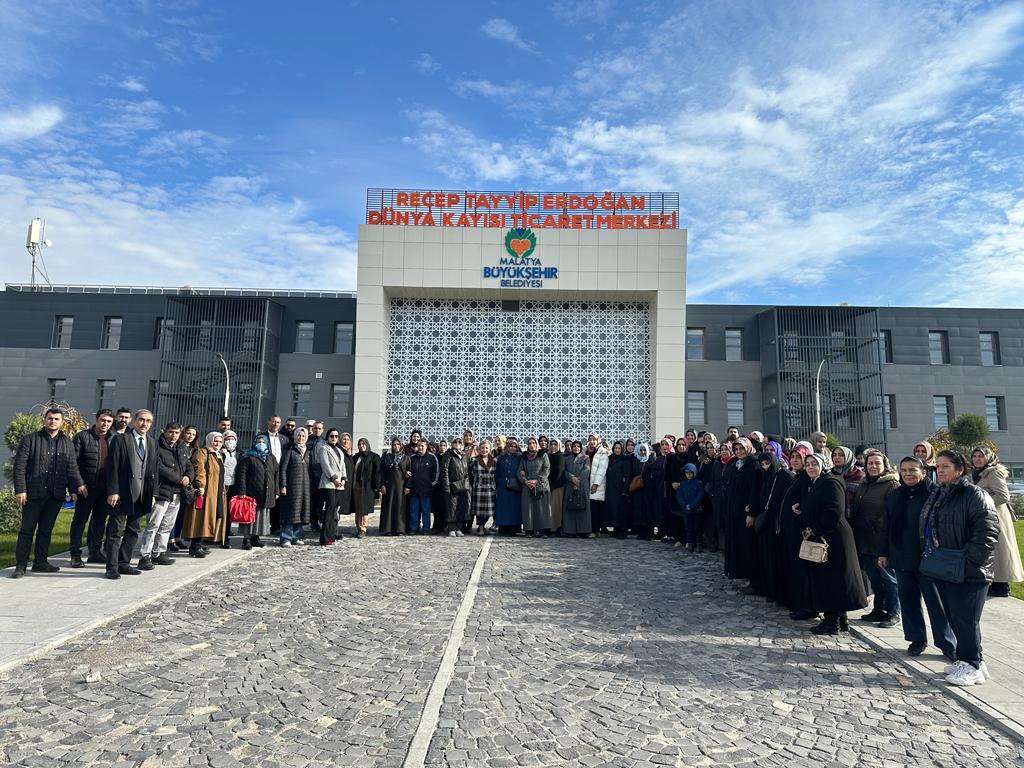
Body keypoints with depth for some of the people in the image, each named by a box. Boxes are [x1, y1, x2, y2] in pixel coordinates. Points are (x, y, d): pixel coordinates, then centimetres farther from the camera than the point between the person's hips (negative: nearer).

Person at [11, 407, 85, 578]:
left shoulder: (67, 443, 12)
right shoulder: (30, 439, 0)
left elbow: (72, 468, 11)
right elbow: (19, 466, -3)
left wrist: (76, 485, -4)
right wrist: (20, 490, -10)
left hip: (56, 494, 4)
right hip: (33, 493, -3)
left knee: (46, 530, 11)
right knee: (27, 529, 1)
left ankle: (40, 562, 20)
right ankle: (21, 565, 8)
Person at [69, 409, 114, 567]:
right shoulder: (82, 437, -5)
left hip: (105, 488, 5)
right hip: (86, 487, -5)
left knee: (100, 520, 12)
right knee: (80, 520, 2)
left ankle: (95, 551, 23)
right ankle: (76, 555, 8)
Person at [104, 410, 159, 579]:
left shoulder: (152, 443, 11)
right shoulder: (120, 439, -5)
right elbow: (112, 467, -9)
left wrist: (153, 493, 7)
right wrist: (113, 492, -15)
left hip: (142, 495, 6)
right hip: (122, 494, -6)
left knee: (133, 531, 13)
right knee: (116, 531, 1)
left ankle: (124, 563, 23)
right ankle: (112, 567, 9)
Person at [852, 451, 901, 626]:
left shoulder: (892, 485, -8)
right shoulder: (863, 486, 16)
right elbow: (854, 511, 19)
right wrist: (856, 537, 14)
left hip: (883, 541, -7)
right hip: (865, 542, 8)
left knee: (888, 577, 2)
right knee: (873, 577, 14)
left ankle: (893, 612, 12)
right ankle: (879, 609, 25)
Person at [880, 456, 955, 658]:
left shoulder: (934, 493, -7)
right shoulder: (893, 496, 9)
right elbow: (888, 528, 14)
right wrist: (884, 553, 12)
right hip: (901, 558, 5)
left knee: (935, 601, 2)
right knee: (908, 600, 10)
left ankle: (948, 644, 14)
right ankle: (917, 639, 22)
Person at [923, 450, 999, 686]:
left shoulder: (975, 495, -10)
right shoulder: (936, 496, 16)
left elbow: (988, 531, -18)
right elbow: (927, 530, 23)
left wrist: (969, 561, -21)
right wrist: (928, 558, 14)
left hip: (967, 573, -8)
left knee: (965, 620, -2)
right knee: (953, 618, 15)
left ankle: (972, 666, 10)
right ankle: (967, 659, 27)